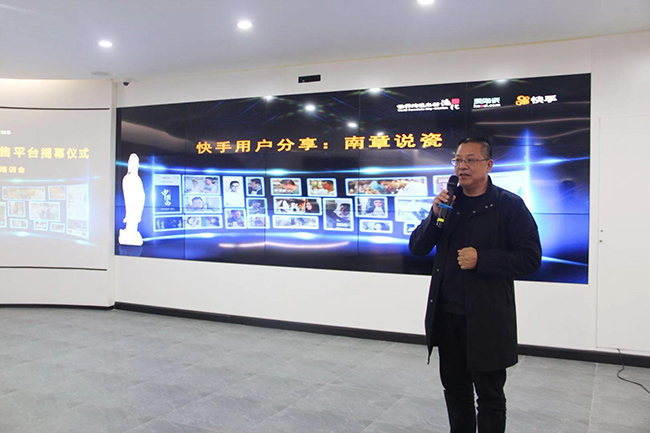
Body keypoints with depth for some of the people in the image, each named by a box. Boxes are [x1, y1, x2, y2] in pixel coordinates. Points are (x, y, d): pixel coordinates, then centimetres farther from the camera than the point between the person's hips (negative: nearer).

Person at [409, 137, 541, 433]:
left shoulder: (509, 205, -6)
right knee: (455, 389, 18)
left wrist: (481, 259, -20)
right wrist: (434, 215, -10)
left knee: (490, 396, 9)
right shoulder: (448, 202, 8)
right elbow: (417, 248, 6)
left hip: (487, 319, -5)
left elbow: (530, 259, -11)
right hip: (446, 314, 5)